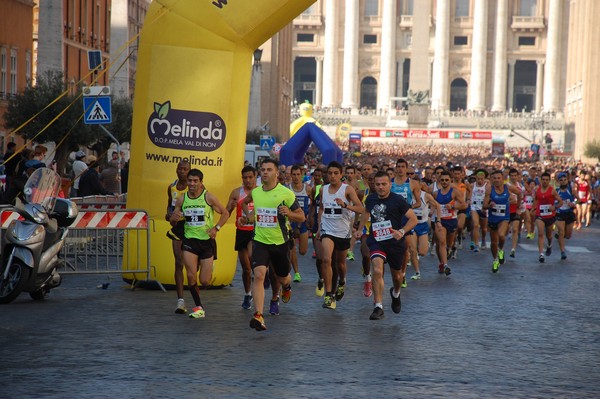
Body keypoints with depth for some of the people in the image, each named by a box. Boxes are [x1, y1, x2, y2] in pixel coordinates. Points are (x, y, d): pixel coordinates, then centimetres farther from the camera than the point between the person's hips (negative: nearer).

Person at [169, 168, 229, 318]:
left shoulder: (209, 197, -7)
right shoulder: (182, 199, 1)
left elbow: (225, 213, 3)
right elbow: (172, 223, 11)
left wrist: (216, 228, -12)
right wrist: (174, 218, -14)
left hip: (207, 240, -2)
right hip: (190, 240, 2)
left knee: (205, 281, -2)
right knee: (191, 276, -13)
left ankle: (209, 269, 36)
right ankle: (199, 308, 3)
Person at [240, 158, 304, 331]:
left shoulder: (286, 193, -10)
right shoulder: (255, 192, 2)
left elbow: (301, 217, -5)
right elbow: (244, 202, 27)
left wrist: (289, 213, -24)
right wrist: (248, 215, 9)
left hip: (280, 242, -1)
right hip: (260, 241, 1)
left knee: (283, 277, 18)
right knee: (258, 275, -19)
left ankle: (287, 286, 58)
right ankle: (258, 316, -24)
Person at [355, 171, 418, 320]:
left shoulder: (397, 200, -11)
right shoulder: (370, 199, 3)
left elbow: (414, 219, -11)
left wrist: (402, 231, -25)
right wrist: (360, 229, 22)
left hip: (395, 242, -1)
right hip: (376, 242, 1)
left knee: (396, 275, 18)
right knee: (377, 270, -23)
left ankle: (395, 293, 54)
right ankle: (378, 308, -22)